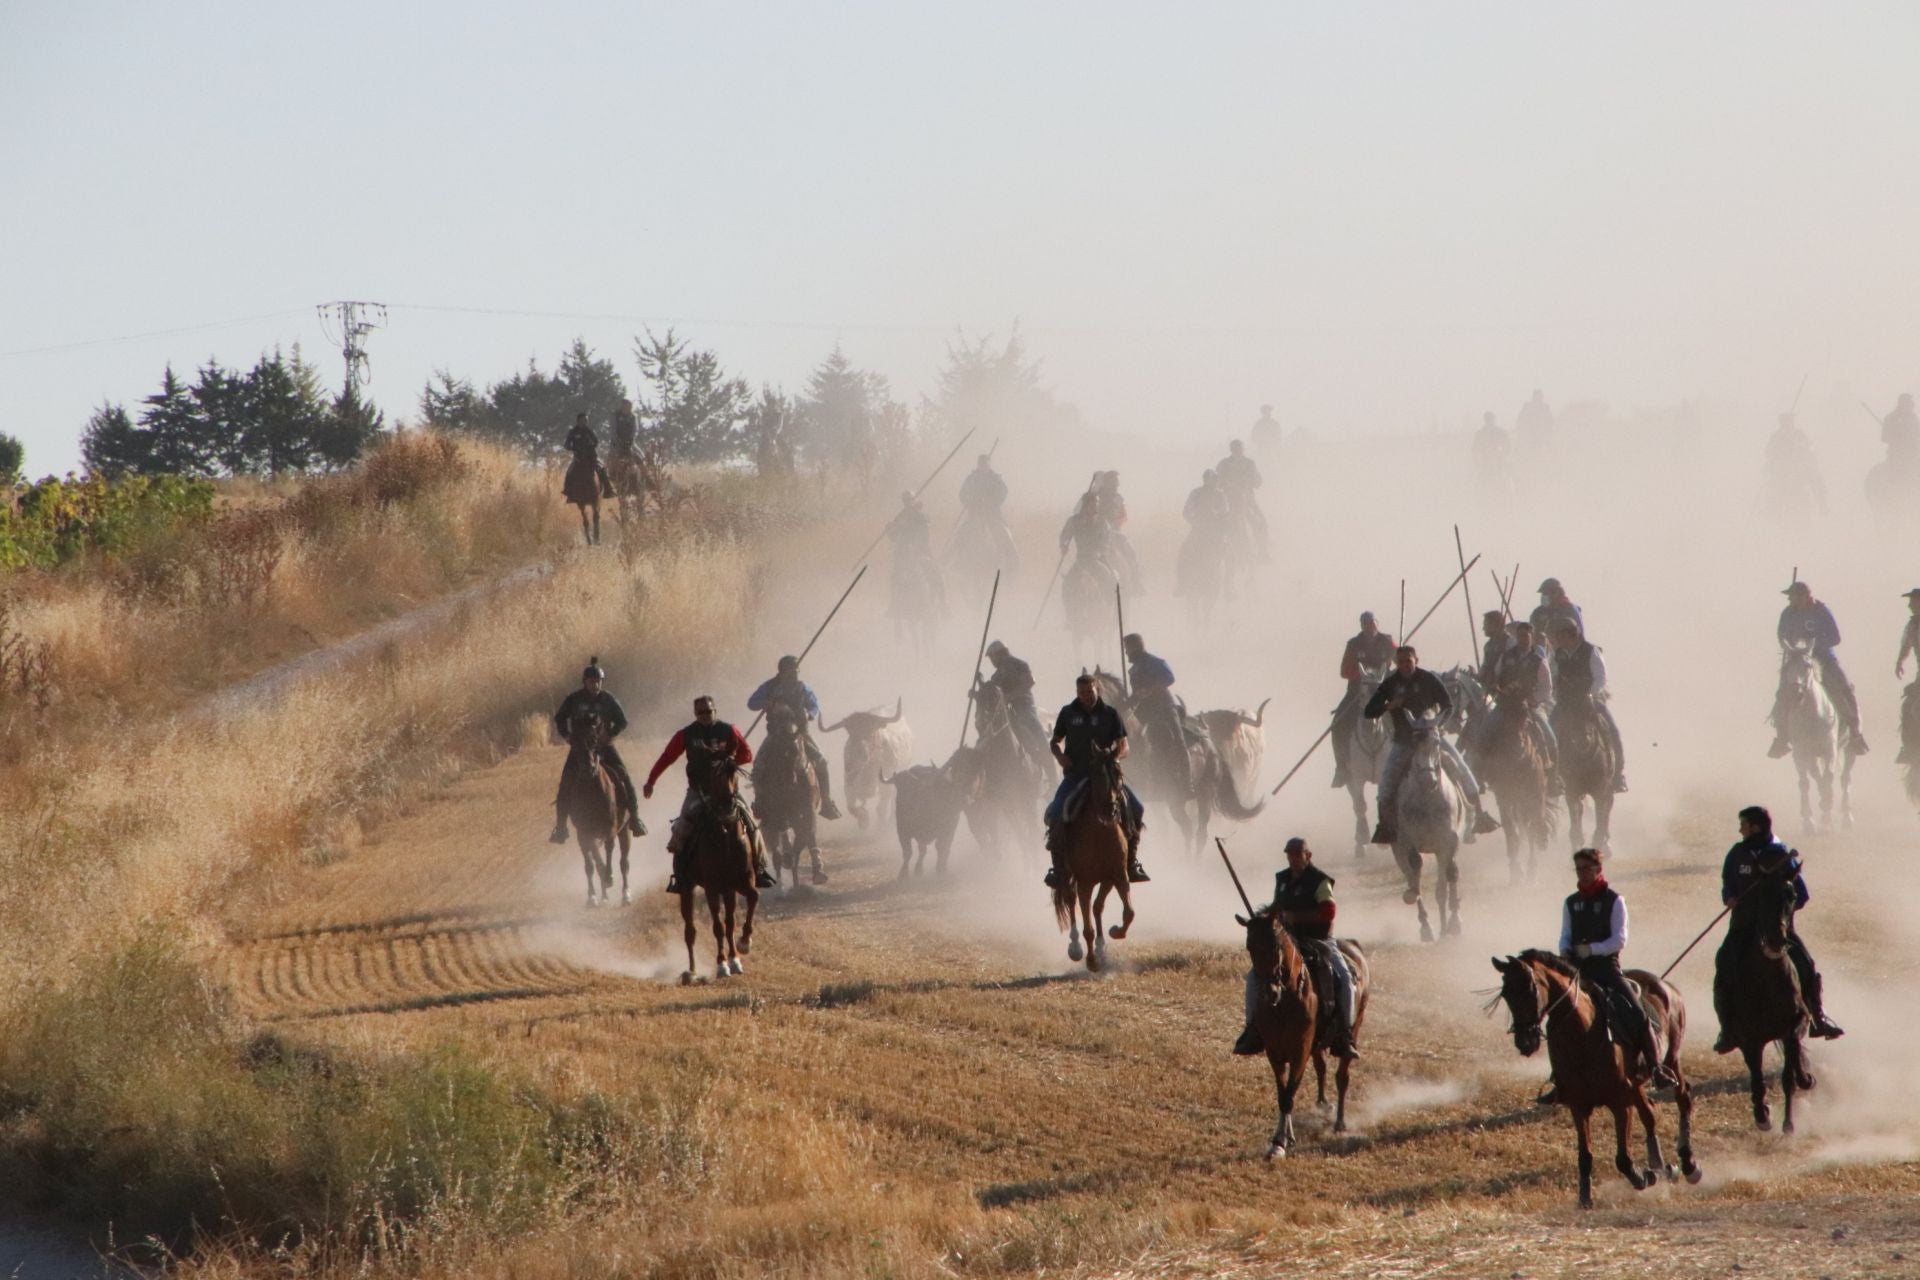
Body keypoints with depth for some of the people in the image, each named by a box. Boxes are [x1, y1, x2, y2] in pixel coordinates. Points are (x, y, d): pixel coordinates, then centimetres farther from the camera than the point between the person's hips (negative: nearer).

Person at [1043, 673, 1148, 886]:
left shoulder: (1110, 714, 2)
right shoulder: (1068, 713, 5)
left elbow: (1123, 746, 1)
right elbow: (1054, 742, 17)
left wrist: (1115, 756, -21)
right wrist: (1059, 755, -5)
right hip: (1075, 774, 0)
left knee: (1136, 810, -13)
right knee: (1055, 813, -23)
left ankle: (1132, 862, 2)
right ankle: (1057, 866, -10)